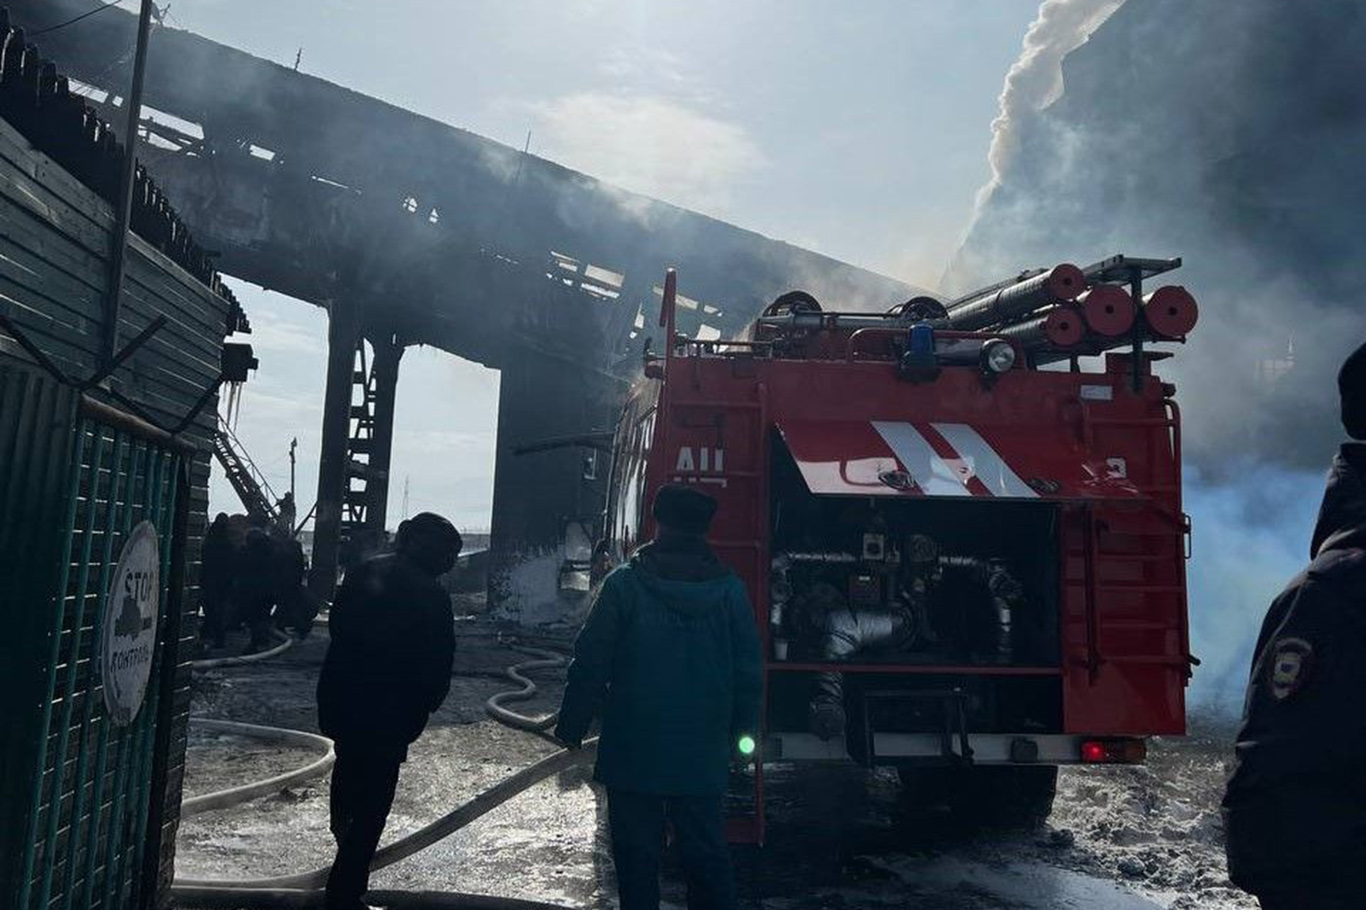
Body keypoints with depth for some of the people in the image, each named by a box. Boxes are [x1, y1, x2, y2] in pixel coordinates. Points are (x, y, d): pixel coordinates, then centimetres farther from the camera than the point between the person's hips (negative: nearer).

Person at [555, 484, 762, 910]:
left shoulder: (623, 583, -9)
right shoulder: (729, 588, -2)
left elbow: (590, 664, -7)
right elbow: (748, 671, 3)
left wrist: (571, 726, 4)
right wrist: (741, 732, 14)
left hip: (633, 751, -2)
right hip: (703, 754, 2)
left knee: (637, 853, 10)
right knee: (707, 854, 14)